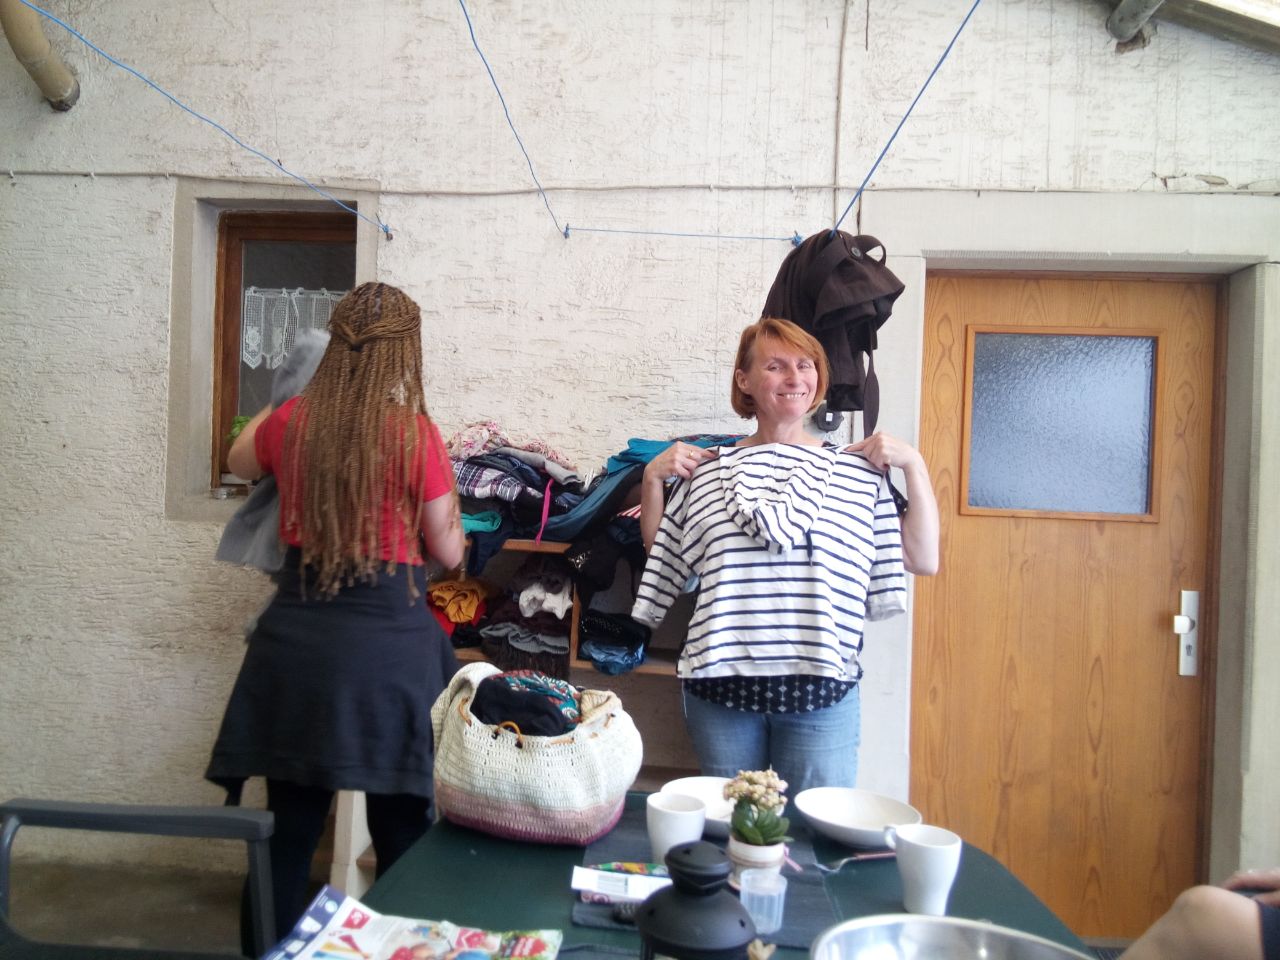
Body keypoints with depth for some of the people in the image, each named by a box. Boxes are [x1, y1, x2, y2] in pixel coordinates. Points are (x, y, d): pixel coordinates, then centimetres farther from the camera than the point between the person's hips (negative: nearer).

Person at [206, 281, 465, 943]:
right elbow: (447, 553, -2)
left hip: (296, 637, 4)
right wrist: (445, 494, 16)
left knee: (289, 831, 16)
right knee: (400, 837, 11)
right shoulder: (416, 433, -10)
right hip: (389, 638, -4)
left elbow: (240, 462, 26)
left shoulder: (292, 423, 2)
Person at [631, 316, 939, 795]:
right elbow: (660, 553, 14)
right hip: (720, 685, 1)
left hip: (821, 693, -1)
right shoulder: (709, 468, 6)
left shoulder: (858, 470, 4)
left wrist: (914, 464, -2)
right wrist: (652, 478, 3)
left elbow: (924, 559, 4)